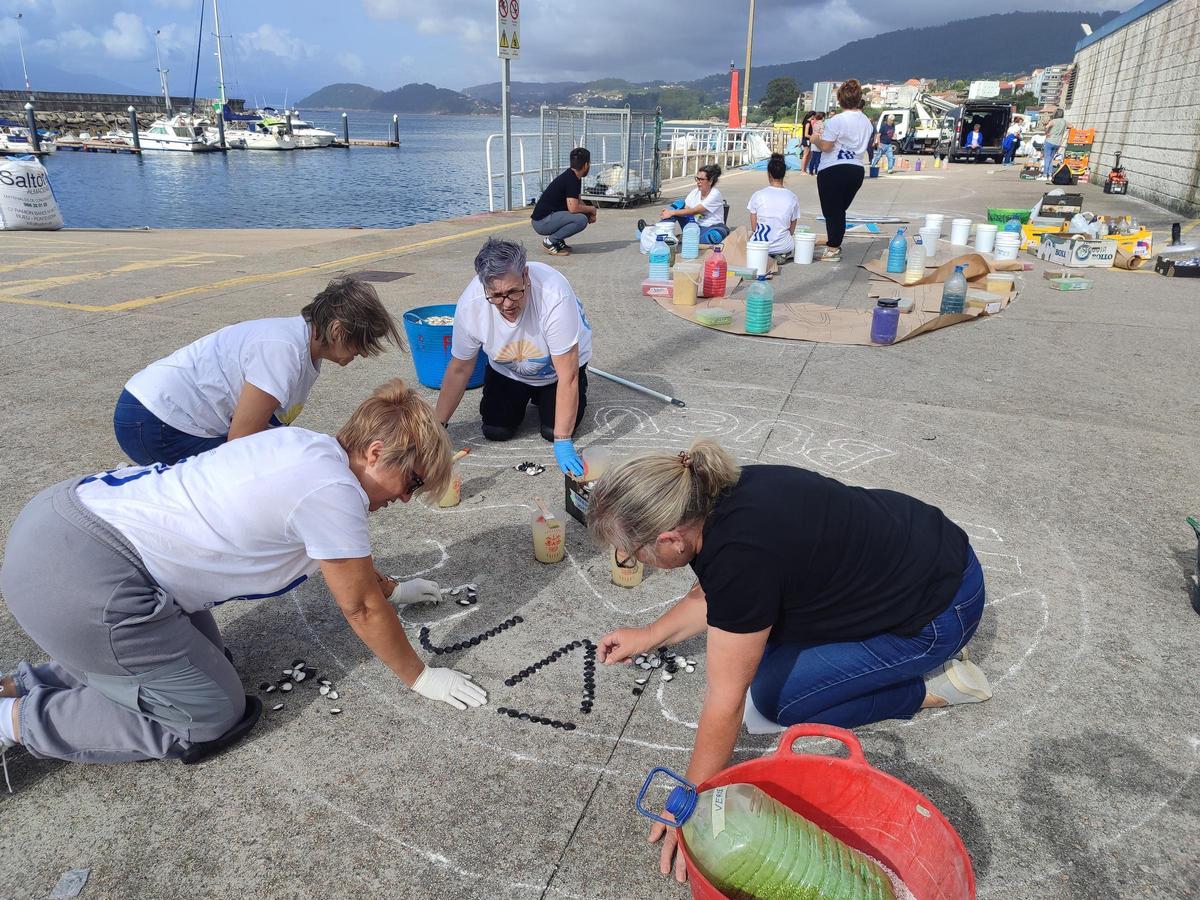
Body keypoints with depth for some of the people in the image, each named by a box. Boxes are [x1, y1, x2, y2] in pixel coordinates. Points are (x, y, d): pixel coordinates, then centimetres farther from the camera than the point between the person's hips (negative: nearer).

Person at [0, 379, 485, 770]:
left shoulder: (307, 446, 8)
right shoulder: (333, 491, -18)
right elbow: (362, 609, -5)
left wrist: (391, 589, 37)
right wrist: (420, 677, 8)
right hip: (80, 577, -10)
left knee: (204, 659, 20)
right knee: (213, 718, 3)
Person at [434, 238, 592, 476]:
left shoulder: (555, 297, -41)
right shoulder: (470, 304, -30)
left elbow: (567, 376, -36)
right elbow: (459, 369, -14)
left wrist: (562, 442, -37)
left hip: (559, 362, -2)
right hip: (507, 368, 3)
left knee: (554, 429, -16)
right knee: (495, 431, -8)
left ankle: (543, 396, 19)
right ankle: (524, 396, 24)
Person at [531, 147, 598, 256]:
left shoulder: (573, 177, 12)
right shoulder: (572, 180, -17)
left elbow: (577, 201, 24)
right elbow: (573, 208, -25)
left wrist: (590, 211, 5)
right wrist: (591, 209, -8)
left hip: (548, 216, 10)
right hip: (541, 222, -10)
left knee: (584, 214, 14)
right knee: (581, 220, -24)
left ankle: (557, 241, 11)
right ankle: (549, 242, -11)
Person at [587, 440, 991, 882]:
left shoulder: (739, 555, -33)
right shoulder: (717, 496, -9)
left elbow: (725, 700, -23)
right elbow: (711, 595, 12)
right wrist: (650, 635, 15)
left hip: (939, 608, -8)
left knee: (774, 698, -5)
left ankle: (933, 685, 6)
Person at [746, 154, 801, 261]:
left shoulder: (757, 195, -8)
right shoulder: (792, 198, -5)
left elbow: (754, 228, -1)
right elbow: (792, 230, 3)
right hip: (783, 246, 0)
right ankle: (782, 254, 5)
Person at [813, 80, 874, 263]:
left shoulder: (836, 121, -14)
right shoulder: (867, 122, 8)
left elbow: (825, 146, -17)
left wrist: (815, 139, 5)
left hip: (832, 170, -6)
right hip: (856, 170, 6)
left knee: (832, 210, 2)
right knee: (840, 210, 18)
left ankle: (833, 249, 4)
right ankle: (835, 243, 26)